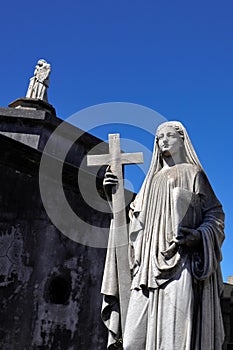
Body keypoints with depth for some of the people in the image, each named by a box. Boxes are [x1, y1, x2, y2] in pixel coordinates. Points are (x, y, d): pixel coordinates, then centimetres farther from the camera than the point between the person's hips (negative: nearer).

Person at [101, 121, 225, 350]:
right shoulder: (153, 179, 27)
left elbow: (215, 214, 6)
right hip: (151, 265, 5)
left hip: (182, 262, -5)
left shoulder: (192, 173, 12)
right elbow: (133, 215, 22)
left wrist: (198, 235, -14)